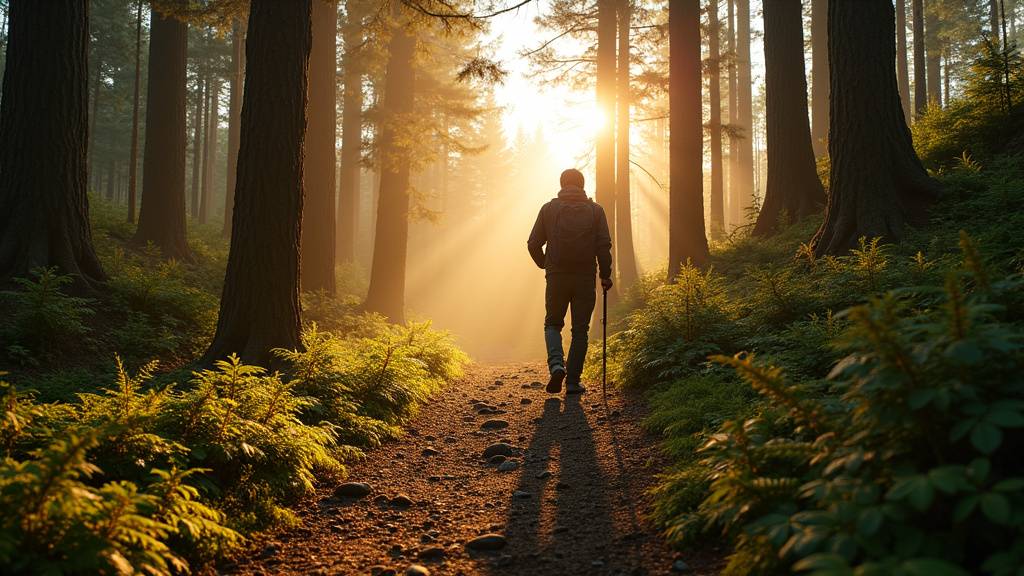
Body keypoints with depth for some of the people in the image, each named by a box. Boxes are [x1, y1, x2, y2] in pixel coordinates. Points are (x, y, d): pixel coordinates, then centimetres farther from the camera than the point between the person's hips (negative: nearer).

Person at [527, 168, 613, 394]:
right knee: (580, 330, 9)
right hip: (585, 278, 0)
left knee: (553, 324, 16)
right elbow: (604, 245, -5)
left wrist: (544, 265, 20)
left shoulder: (549, 209, 3)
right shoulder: (595, 210, 3)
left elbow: (533, 244, 3)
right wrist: (605, 274, 4)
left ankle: (556, 364, -9)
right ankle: (573, 381, 7)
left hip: (556, 277, 0)